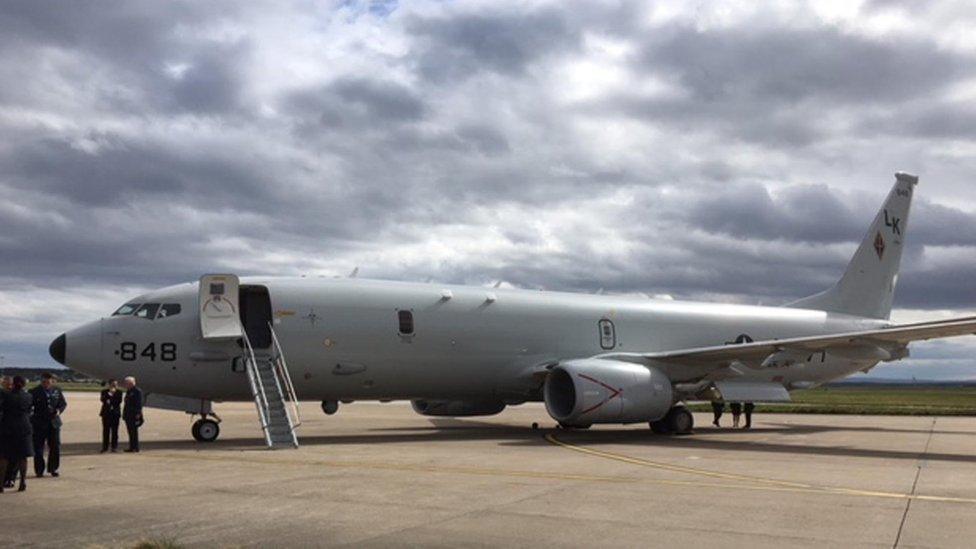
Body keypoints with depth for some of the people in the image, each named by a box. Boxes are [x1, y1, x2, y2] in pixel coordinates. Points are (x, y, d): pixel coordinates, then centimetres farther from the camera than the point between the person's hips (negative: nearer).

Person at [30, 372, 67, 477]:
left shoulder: (57, 391, 6)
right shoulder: (34, 392, -5)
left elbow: (63, 403, 13)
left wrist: (59, 410, -7)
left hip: (54, 422, 3)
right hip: (39, 424, -3)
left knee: (55, 446, 5)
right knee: (38, 448, 2)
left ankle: (53, 468, 17)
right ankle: (39, 470, 11)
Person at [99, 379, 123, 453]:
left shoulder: (119, 392, 6)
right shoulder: (104, 391, 6)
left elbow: (119, 401, -7)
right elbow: (102, 400, -9)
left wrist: (113, 394, -11)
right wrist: (108, 394, -19)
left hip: (115, 413, 0)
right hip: (106, 413, 0)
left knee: (114, 431, -1)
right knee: (106, 431, -1)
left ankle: (114, 447, 4)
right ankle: (105, 447, 4)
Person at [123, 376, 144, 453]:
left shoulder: (137, 391, -9)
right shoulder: (128, 391, 17)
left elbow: (139, 403, -14)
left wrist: (138, 413, -19)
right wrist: (124, 413, 18)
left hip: (134, 415, -9)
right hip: (128, 415, 9)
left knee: (134, 431, -7)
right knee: (130, 431, 9)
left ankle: (136, 447, -5)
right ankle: (131, 447, 13)